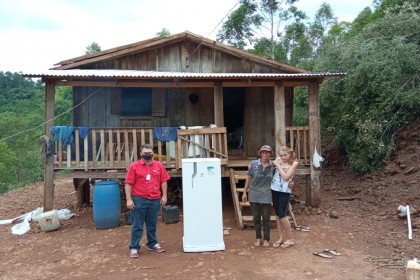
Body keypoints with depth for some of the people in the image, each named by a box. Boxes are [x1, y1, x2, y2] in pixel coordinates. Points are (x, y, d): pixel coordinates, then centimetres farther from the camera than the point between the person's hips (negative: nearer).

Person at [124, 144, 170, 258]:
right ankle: (134, 248, 12)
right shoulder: (134, 166, -3)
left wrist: (164, 195, 3)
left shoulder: (159, 165, 5)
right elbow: (128, 184, -5)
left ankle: (152, 244, 29)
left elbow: (163, 181, 9)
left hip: (155, 200, 3)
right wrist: (129, 199, -10)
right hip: (139, 199, -3)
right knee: (137, 226, 4)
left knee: (152, 224, 15)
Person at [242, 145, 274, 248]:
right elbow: (248, 178, 1)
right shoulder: (253, 164, -4)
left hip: (266, 195, -1)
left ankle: (266, 239, 21)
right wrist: (245, 192, 1)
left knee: (266, 218, 6)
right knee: (256, 217, 10)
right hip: (254, 194, 1)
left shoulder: (273, 166, -3)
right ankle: (258, 238, 25)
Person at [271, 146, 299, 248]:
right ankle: (281, 238, 22)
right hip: (275, 189, 5)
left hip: (285, 191, -5)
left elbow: (286, 177, -14)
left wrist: (278, 166, -12)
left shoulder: (294, 163, -6)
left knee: (282, 215, -4)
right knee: (277, 215, 10)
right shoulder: (278, 160, 5)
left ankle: (289, 239, 12)